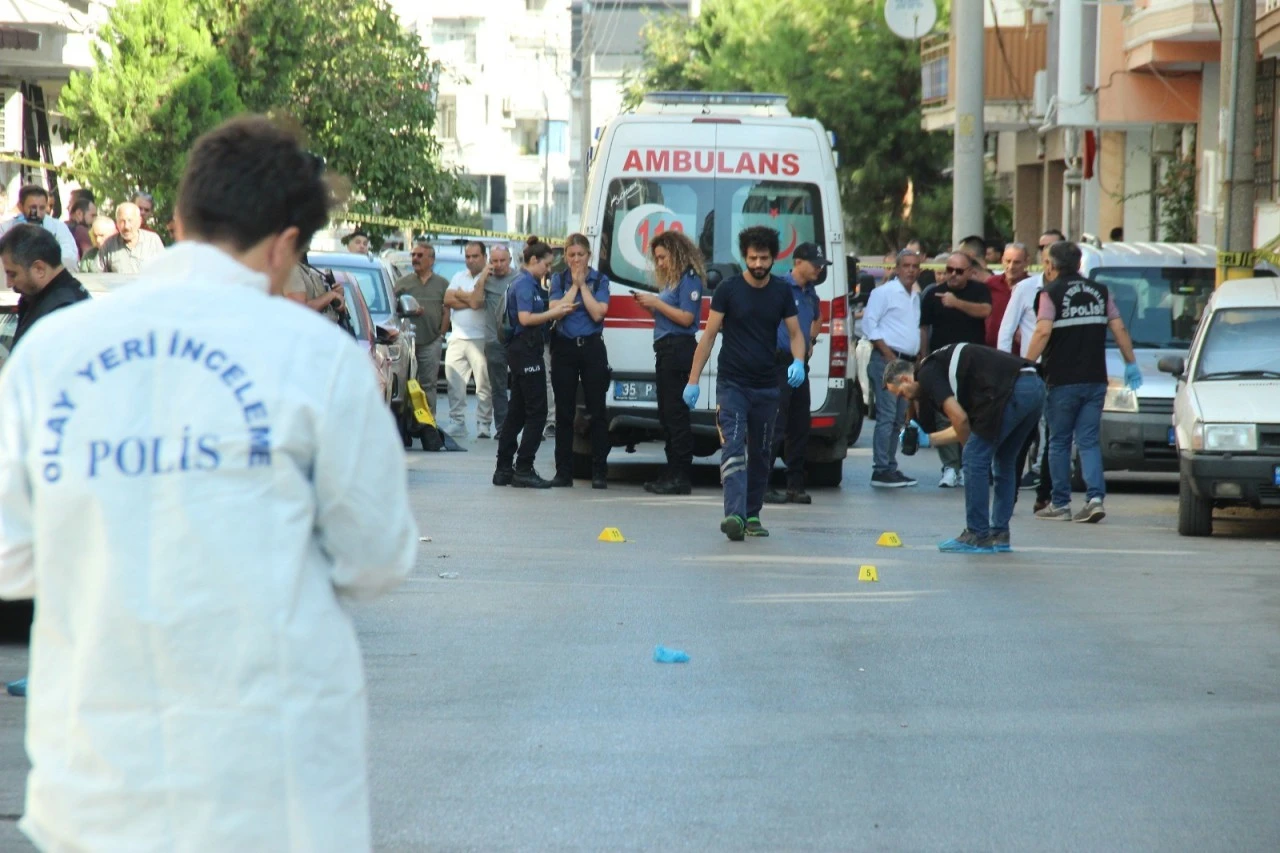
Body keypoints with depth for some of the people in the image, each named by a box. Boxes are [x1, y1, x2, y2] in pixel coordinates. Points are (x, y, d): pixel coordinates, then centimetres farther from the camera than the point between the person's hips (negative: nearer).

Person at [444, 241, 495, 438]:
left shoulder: (489, 279, -3)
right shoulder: (459, 277, 17)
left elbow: (476, 301, -16)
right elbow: (447, 300, 3)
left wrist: (459, 295, -6)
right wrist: (470, 300, -5)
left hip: (480, 339, -5)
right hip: (457, 339, 5)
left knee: (484, 385, -5)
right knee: (454, 384, 2)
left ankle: (484, 425, 0)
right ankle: (457, 423, 7)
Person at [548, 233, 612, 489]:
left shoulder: (600, 280, 2)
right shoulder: (559, 280, 7)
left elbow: (598, 313, -11)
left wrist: (583, 285, -8)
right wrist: (574, 285, -7)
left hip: (592, 348, -2)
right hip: (564, 348, 2)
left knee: (596, 411, -3)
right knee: (564, 412, 4)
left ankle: (599, 472, 0)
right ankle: (564, 472, 9)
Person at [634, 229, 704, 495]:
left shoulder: (689, 279, -8)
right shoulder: (670, 280, 19)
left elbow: (686, 317, -16)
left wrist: (657, 303, -12)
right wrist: (649, 307, 6)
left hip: (679, 350, -10)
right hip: (665, 350, 10)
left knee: (676, 413, -11)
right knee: (666, 413, 11)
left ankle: (681, 477, -11)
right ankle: (673, 473, 16)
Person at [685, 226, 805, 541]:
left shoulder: (782, 292, 5)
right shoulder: (728, 290, -4)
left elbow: (795, 332, 10)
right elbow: (709, 335, -2)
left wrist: (798, 361, -12)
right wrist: (693, 380, -7)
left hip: (766, 386, 4)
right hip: (732, 383, -4)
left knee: (761, 453, 10)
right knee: (733, 447, -16)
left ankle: (752, 515, 21)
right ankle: (734, 515, -28)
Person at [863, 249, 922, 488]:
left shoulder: (915, 297, 19)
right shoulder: (884, 292, -6)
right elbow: (869, 324, -12)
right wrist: (888, 355, -17)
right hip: (886, 360, -8)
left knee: (898, 418, 10)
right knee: (887, 416, -12)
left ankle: (890, 467, 15)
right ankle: (881, 470, -13)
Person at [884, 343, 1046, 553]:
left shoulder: (927, 374, 2)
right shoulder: (943, 365, 29)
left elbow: (960, 418, -5)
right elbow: (967, 424, 30)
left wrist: (970, 448, 12)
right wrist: (928, 439, 33)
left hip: (1012, 392, -9)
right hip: (1035, 386, 9)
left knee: (976, 460, 1)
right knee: (1003, 463, 20)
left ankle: (977, 536, 6)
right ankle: (999, 535, 23)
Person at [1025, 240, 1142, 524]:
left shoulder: (1052, 294, -5)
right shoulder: (1100, 291, 10)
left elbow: (1043, 332, -17)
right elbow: (1118, 329, 10)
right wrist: (1131, 363, 19)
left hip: (1063, 381, -4)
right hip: (1095, 380, 4)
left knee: (1059, 442, 7)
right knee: (1089, 441, 7)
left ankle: (1060, 505, 9)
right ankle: (1095, 497, -10)